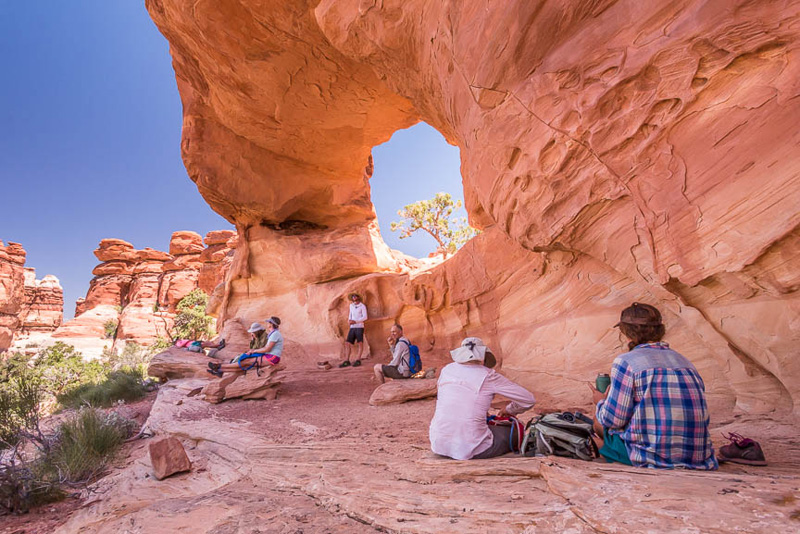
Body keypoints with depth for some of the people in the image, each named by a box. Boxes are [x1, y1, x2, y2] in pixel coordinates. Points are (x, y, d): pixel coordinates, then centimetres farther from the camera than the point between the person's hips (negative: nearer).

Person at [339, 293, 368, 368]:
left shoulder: (362, 306, -3)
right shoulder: (351, 305, 13)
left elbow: (365, 317, -11)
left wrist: (355, 321, -18)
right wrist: (349, 320, 4)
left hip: (359, 327, -5)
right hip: (352, 327, 6)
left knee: (360, 343, -4)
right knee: (347, 343, -1)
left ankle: (358, 360, 1)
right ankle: (346, 361, 1)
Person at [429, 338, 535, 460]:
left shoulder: (447, 369, 5)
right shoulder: (488, 376, -6)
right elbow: (529, 399, 0)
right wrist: (509, 410, 20)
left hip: (439, 445, 4)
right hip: (470, 449, -4)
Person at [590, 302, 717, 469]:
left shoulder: (625, 362, -9)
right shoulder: (686, 362, 11)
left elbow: (614, 420, -8)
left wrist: (601, 402, 16)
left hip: (655, 457, -6)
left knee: (599, 420, 13)